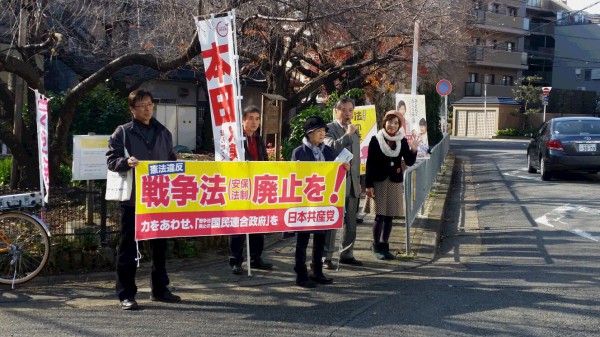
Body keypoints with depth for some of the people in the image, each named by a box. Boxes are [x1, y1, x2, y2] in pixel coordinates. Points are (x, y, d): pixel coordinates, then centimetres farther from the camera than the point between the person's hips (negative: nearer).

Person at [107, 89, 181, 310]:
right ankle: (126, 294, 5)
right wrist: (126, 162, -24)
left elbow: (172, 160, 21)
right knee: (128, 247, -2)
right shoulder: (123, 132, 0)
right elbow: (111, 159, -5)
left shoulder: (163, 132, 14)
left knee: (159, 245, 12)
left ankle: (159, 289, 24)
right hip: (133, 198, -5)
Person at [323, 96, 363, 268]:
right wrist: (348, 134, -20)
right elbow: (332, 148, -24)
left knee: (351, 221, 11)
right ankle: (327, 257, 1)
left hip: (352, 181, 7)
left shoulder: (354, 130, 17)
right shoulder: (329, 129, -6)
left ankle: (347, 254, 21)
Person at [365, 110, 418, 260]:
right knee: (380, 215, -4)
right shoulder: (376, 140, -4)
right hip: (379, 181, -3)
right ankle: (376, 246, 10)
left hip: (395, 182, 3)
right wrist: (369, 185, -8)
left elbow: (409, 162, 0)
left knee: (389, 215, 6)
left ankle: (384, 245, 18)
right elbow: (369, 163, -4)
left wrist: (413, 150, -19)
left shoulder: (402, 141, 4)